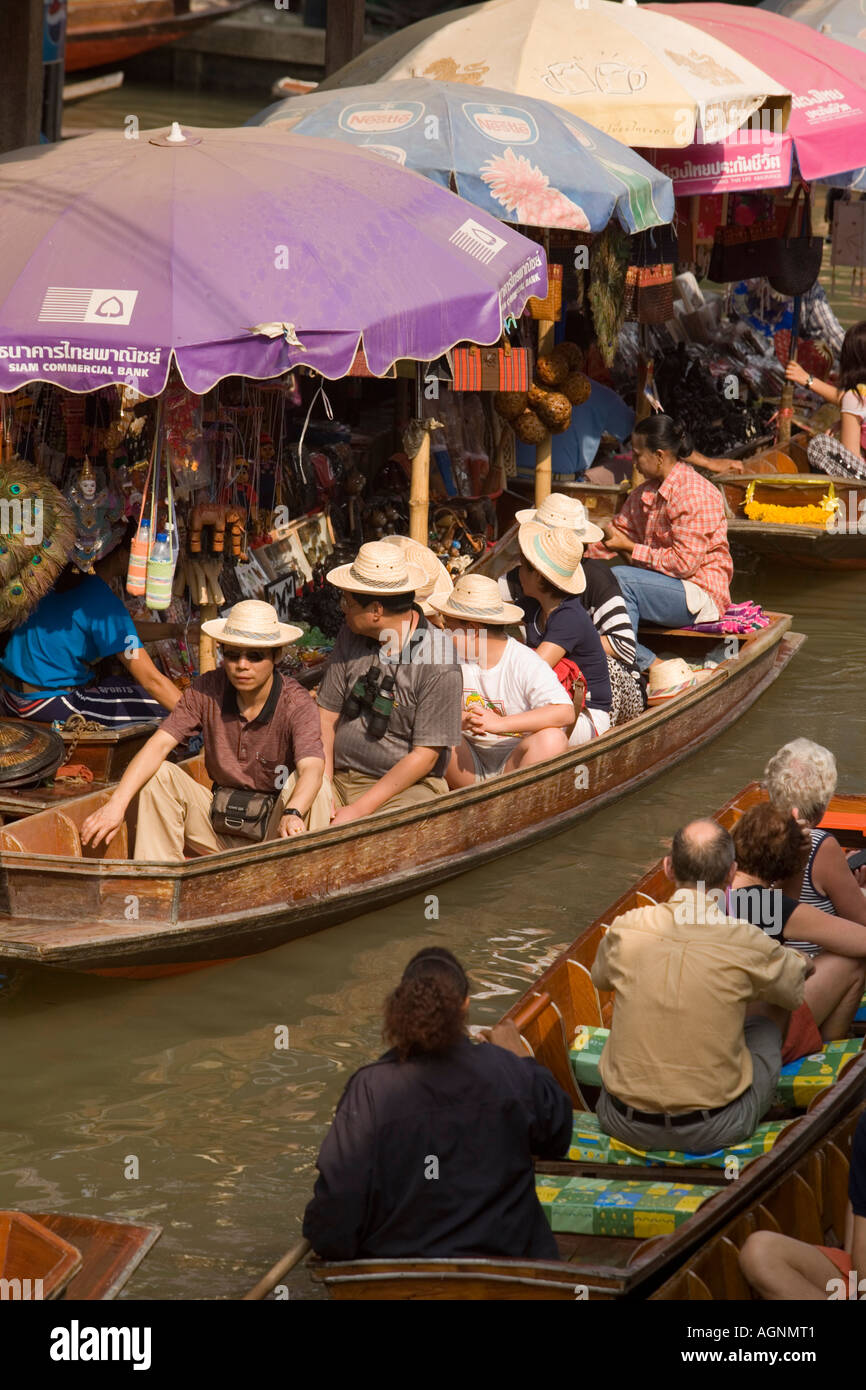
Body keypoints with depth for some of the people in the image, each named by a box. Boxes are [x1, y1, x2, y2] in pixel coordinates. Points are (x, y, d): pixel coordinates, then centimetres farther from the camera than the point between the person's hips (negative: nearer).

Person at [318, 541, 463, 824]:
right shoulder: (350, 635, 5)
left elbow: (424, 757, -12)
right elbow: (327, 717, 7)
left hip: (407, 787, -5)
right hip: (340, 777, 5)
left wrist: (359, 810, -15)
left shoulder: (439, 665, -13)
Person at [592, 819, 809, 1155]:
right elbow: (794, 991, 8)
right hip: (712, 1132, -2)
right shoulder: (747, 943, -15)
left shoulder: (626, 929, -9)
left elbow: (600, 978, 16)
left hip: (624, 1123, 2)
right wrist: (800, 961, 31)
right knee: (771, 1007, 23)